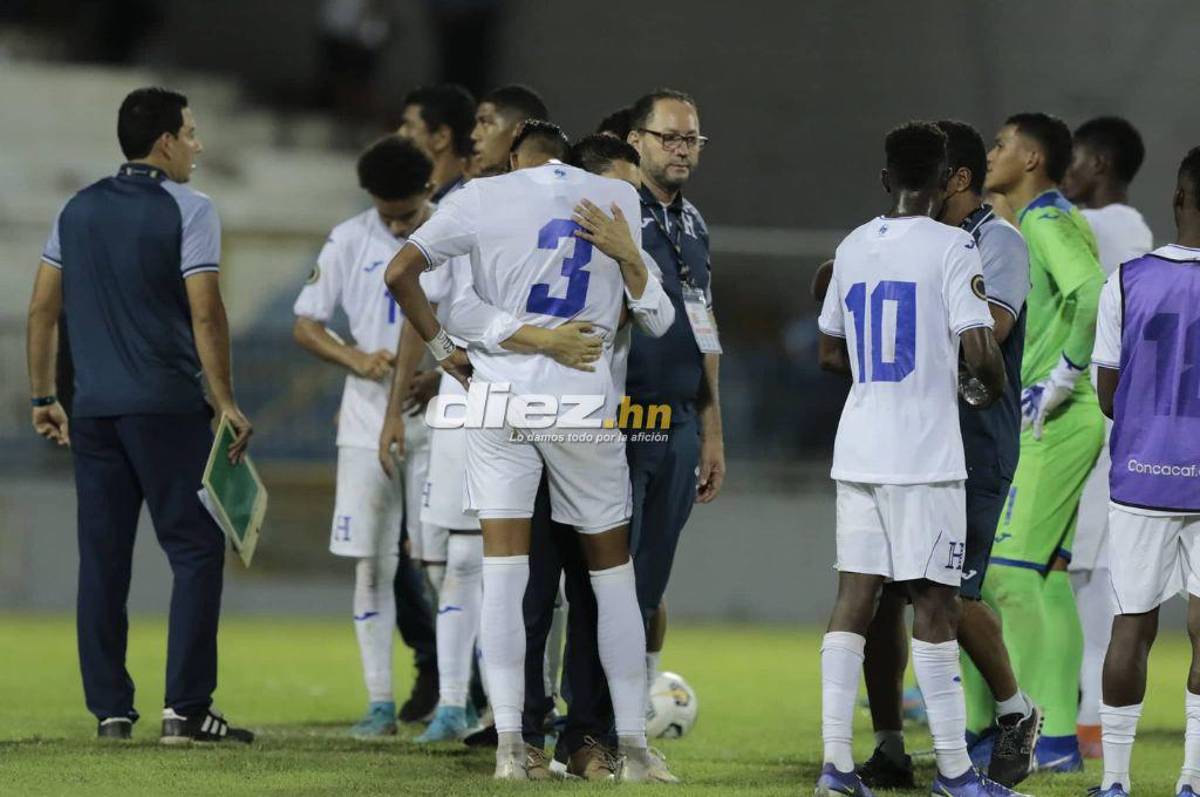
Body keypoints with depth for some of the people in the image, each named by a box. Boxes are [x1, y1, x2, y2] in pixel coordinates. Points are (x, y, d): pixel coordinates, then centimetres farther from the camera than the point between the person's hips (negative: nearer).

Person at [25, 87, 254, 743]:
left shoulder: (78, 210, 12)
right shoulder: (187, 210, -6)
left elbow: (42, 308, 12)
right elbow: (205, 315, -13)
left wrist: (43, 398, 19)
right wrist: (226, 403, -8)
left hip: (94, 411, 6)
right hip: (168, 406, -6)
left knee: (102, 559, 7)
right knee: (195, 551, -2)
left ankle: (109, 708, 6)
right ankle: (185, 708, -9)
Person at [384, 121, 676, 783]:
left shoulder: (483, 199, -3)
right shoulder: (620, 200, 3)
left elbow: (399, 274, -3)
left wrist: (442, 348, 7)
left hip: (500, 387, -1)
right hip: (586, 393, 1)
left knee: (503, 572, 1)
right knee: (612, 571, 9)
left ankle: (509, 745, -5)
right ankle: (633, 746, 9)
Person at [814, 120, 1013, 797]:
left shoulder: (852, 247, 11)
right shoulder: (951, 246, -8)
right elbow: (979, 349, -16)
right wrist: (995, 386, 5)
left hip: (858, 451, 6)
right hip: (924, 456, -6)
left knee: (856, 595, 5)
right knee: (934, 601, -2)